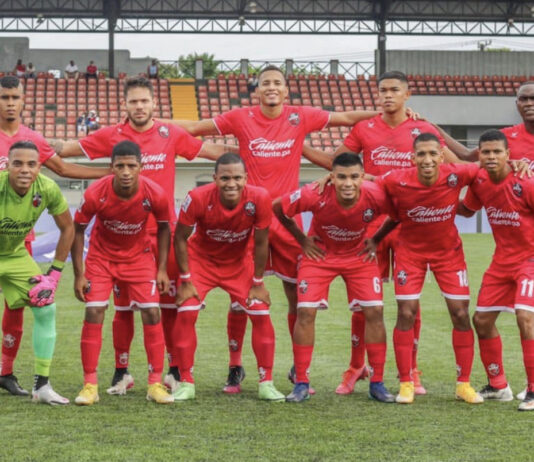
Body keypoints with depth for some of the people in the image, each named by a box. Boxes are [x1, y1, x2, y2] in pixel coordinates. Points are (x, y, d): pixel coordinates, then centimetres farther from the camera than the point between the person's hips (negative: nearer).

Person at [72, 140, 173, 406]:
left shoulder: (154, 194, -24)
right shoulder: (95, 194, -27)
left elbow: (163, 228, -3)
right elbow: (77, 229, -11)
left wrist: (162, 269, -5)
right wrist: (79, 275, -12)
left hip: (139, 256, 1)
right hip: (101, 256, -1)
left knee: (152, 313, -7)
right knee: (94, 313, -11)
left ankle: (155, 384, 3)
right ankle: (90, 385, -3)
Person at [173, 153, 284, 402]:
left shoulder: (259, 199, -28)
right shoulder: (198, 198, -30)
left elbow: (261, 243, -12)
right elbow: (180, 238, -15)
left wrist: (258, 283, -7)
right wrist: (186, 281, -13)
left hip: (239, 262, 1)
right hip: (201, 260, -1)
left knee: (261, 315, -7)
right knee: (186, 314, -15)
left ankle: (266, 384, 5)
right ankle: (186, 383, -2)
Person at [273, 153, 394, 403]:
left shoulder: (375, 196, -29)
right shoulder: (314, 195, -32)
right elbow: (278, 208, -13)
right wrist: (302, 239, -6)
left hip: (359, 255, 1)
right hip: (320, 253, -1)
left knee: (374, 312, -7)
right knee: (305, 312, -10)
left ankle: (377, 383, 5)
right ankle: (301, 384, 1)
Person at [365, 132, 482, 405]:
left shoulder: (456, 176, -24)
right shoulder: (396, 182, -25)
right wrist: (375, 239, -9)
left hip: (448, 251, 1)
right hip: (410, 251, -1)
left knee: (461, 314, -1)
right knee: (406, 314, -6)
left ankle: (464, 384, 12)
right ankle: (406, 384, 7)